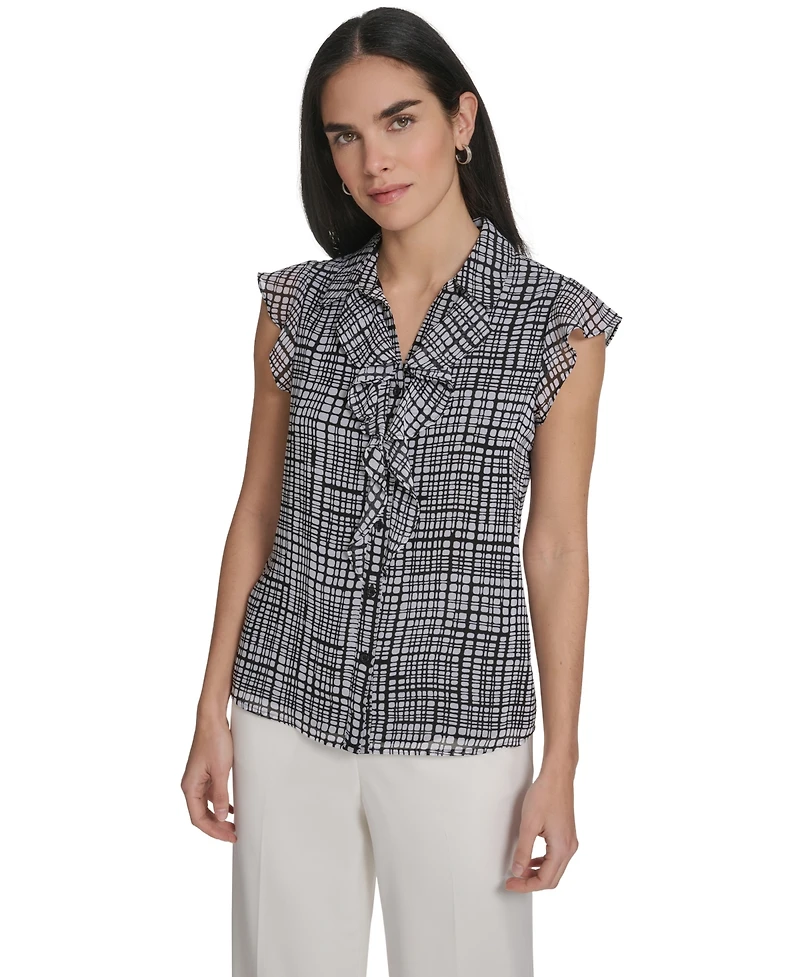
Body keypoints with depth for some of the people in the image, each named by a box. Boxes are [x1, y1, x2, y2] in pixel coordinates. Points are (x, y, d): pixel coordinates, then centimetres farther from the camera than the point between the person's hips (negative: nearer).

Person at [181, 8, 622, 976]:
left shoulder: (557, 322, -6)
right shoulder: (297, 305, 1)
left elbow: (556, 548, -3)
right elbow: (257, 513, 7)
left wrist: (561, 766, -3)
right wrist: (213, 711, 5)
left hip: (458, 726, -2)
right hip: (288, 716, 2)